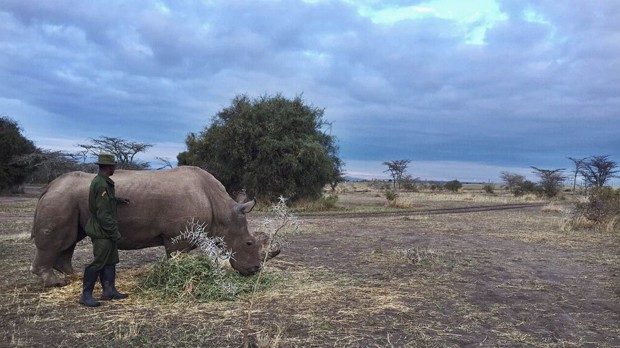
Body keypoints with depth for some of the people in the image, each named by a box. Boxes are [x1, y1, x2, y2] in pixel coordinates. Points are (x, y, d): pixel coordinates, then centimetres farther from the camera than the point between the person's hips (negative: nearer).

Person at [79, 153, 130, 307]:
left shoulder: (101, 181, 10)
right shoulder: (101, 185, -21)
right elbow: (104, 214, -23)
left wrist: (118, 200, 25)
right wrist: (114, 232, -18)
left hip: (105, 231, 10)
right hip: (102, 231, -10)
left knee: (110, 261, 14)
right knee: (98, 262, -3)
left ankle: (109, 291, 21)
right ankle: (86, 295, 6)